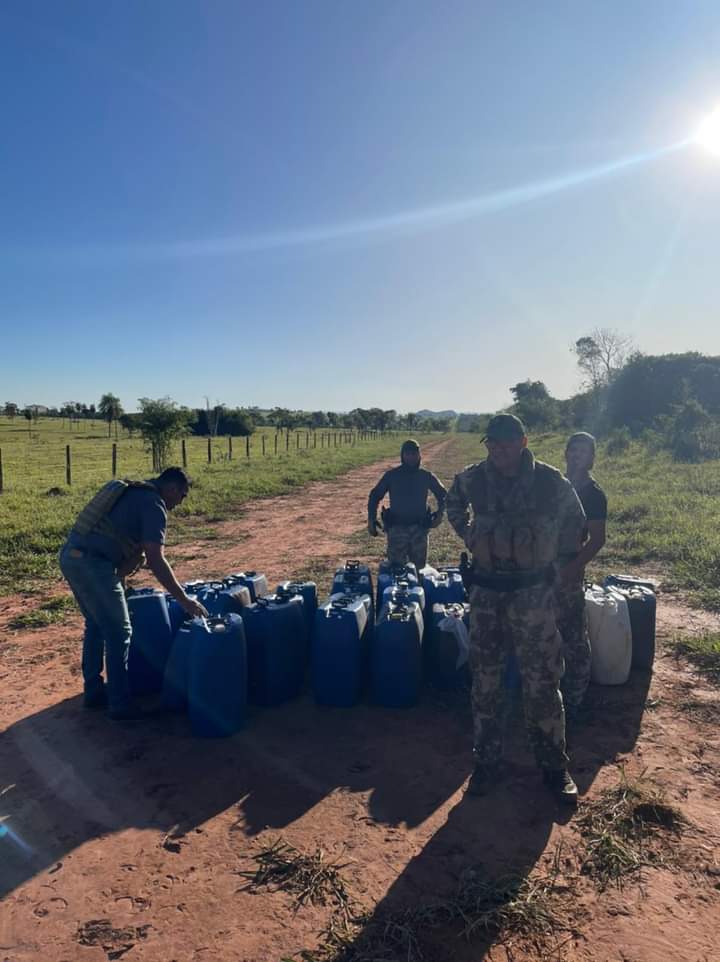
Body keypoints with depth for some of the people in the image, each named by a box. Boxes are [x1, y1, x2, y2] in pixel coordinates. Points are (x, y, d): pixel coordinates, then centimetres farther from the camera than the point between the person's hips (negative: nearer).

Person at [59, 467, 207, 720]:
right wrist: (184, 600, -13)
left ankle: (94, 692, 33)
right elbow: (155, 560, -16)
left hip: (70, 555, 10)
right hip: (92, 564, -10)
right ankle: (120, 705, 10)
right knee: (119, 632, 2)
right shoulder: (154, 504, -8)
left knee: (96, 625, 22)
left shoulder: (132, 492, 21)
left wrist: (117, 581, 14)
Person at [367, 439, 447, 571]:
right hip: (397, 528, -2)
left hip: (420, 529, 2)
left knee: (419, 567, 9)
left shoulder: (426, 476, 4)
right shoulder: (391, 475, 0)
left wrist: (440, 513, 2)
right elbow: (375, 496, 7)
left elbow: (442, 494, 17)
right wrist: (371, 520, 0)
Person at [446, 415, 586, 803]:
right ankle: (486, 760, 27)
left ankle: (554, 764, 23)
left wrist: (556, 557, 7)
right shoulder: (472, 479, -4)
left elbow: (574, 522, 9)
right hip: (486, 590, 2)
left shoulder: (550, 481, -10)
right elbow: (454, 506, 19)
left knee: (542, 680, 5)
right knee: (485, 680, 10)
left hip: (533, 591, -2)